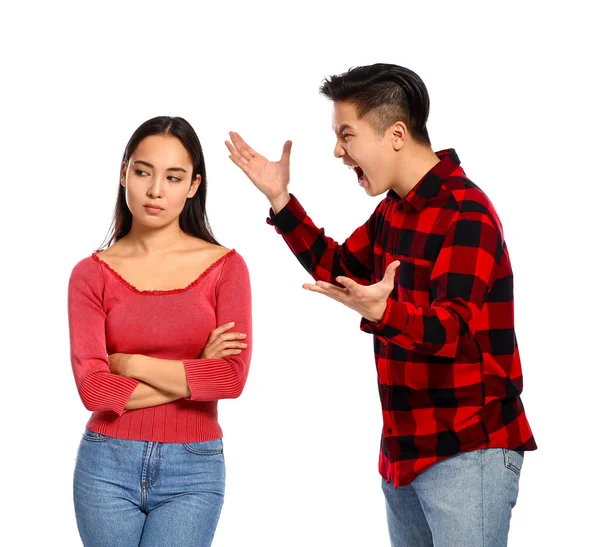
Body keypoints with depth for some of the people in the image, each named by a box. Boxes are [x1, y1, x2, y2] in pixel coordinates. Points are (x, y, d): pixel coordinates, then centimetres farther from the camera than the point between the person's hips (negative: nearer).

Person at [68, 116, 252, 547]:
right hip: (108, 466, 1)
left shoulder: (225, 266, -1)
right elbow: (93, 389, -11)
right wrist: (196, 375, -10)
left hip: (193, 471, -1)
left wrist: (130, 363, -9)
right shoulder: (92, 274, 0)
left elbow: (233, 377, -12)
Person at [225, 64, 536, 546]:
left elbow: (452, 330, -26)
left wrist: (380, 312, -45)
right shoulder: (396, 209, 12)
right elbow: (337, 268, 24)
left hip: (468, 453, -9)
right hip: (405, 451, 9)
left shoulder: (466, 213, -17)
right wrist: (281, 202, 15)